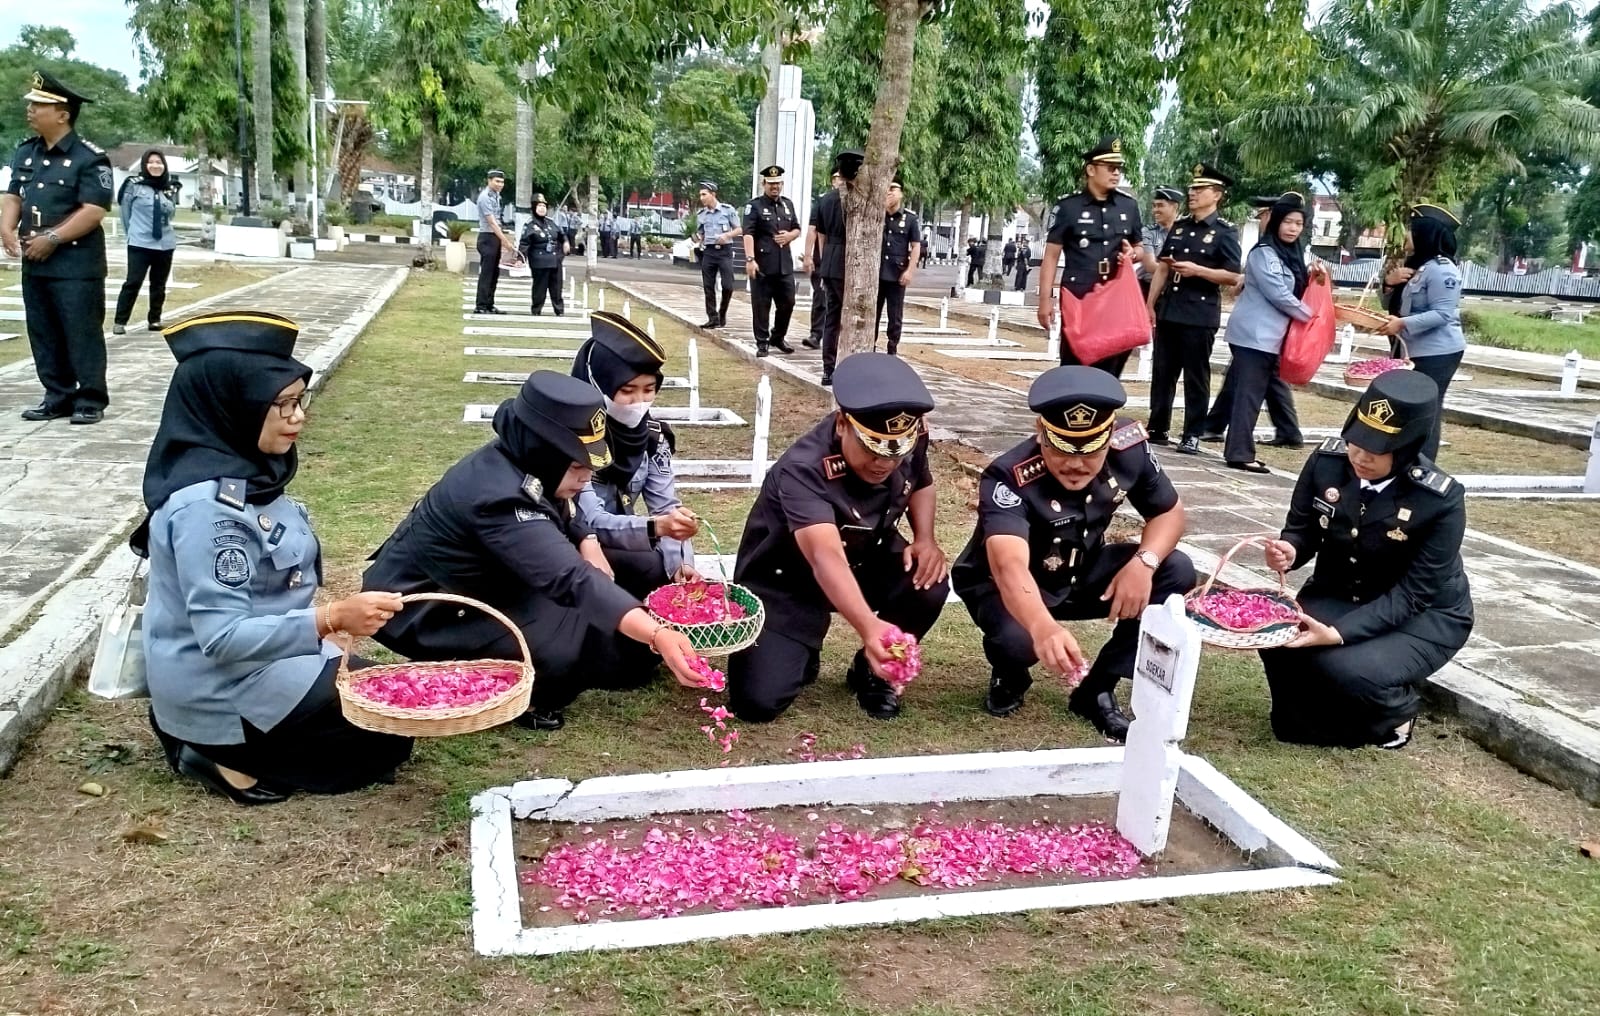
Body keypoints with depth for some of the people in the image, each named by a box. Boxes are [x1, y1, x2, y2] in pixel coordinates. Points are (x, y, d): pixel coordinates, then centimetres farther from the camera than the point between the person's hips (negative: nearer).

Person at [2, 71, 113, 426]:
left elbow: (94, 210, -17)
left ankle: (91, 401, 5)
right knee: (43, 335, 10)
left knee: (82, 334, -3)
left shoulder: (90, 157, -10)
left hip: (76, 264, -7)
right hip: (33, 263, 7)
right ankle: (58, 397, 18)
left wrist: (51, 238, -19)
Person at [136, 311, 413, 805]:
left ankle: (226, 745, 12)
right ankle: (230, 754, 0)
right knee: (390, 731, 0)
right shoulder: (207, 503, -28)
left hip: (262, 660, 9)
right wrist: (332, 619, -33)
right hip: (224, 692, -9)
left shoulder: (246, 471, 1)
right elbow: (223, 636, -30)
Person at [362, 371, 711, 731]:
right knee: (562, 647, -28)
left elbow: (565, 515, 14)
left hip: (478, 584, 9)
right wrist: (657, 634, -55)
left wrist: (589, 545, -9)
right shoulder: (499, 497, -35)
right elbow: (571, 580, -46)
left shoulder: (526, 465, -7)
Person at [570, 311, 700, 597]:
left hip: (617, 544, 6)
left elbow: (666, 506, -6)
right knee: (651, 568, -28)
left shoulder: (651, 433, -4)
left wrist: (680, 564, -24)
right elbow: (591, 522, -29)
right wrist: (655, 527, -46)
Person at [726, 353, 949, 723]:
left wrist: (925, 537, -13)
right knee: (758, 701, -21)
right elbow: (826, 557, -52)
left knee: (928, 585, -26)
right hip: (784, 583, -5)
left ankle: (871, 671, 4)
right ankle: (802, 657, 16)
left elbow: (921, 485, 9)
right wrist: (868, 627, -69)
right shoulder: (802, 469, -36)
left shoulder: (910, 441, -16)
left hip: (864, 562, 5)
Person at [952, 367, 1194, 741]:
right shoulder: (1009, 478, -35)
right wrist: (1043, 627, -72)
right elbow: (1010, 566, -51)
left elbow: (1170, 512, -6)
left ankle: (1097, 691, -4)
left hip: (1081, 575, 5)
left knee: (1176, 572, -17)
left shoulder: (1129, 447, -20)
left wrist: (1143, 562, -28)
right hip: (1005, 587, -5)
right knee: (1016, 639, -37)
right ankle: (1008, 677, 3)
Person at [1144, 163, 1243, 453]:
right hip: (1169, 310, 5)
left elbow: (1233, 277, -8)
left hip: (1200, 314, -5)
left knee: (1196, 377, 1)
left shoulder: (1225, 232, -3)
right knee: (1162, 373, 9)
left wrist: (1197, 270, -19)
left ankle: (1192, 436, 7)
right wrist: (1151, 304, 9)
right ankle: (1157, 429, 17)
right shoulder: (1180, 226, 12)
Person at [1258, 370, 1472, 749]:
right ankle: (1311, 721, 5)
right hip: (1339, 594, 3)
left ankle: (1395, 709, 7)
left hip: (1424, 615, -3)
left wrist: (1339, 632, -37)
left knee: (1348, 670, -32)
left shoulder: (1442, 500, -25)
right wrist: (1290, 550, -27)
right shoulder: (1327, 461, -15)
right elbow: (1302, 530, -1)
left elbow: (1411, 594, -25)